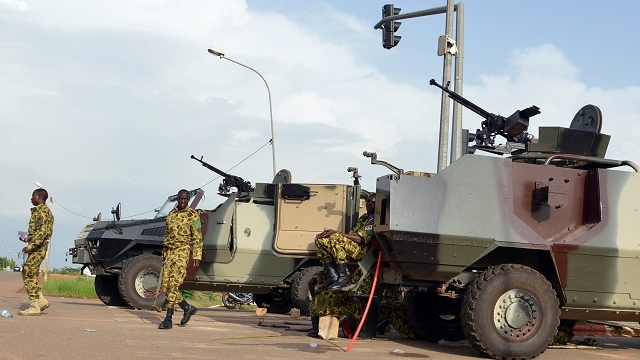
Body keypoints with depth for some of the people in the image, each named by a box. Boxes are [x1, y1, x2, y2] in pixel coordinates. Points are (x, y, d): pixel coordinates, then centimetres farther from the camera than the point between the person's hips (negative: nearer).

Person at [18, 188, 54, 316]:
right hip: (37, 248, 10)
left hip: (37, 249, -10)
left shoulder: (42, 211, -13)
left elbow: (42, 232, -23)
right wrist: (28, 239, 18)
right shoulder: (38, 211, 19)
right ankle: (41, 300, 13)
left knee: (30, 276, -9)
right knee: (27, 273, 13)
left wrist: (30, 246, -26)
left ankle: (35, 307, -8)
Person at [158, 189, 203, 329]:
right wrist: (164, 253, 20)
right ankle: (188, 308, 20)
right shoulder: (171, 214, 17)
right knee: (165, 286, 3)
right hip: (169, 251, 7)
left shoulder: (193, 215, -1)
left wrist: (197, 257, -11)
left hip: (182, 251, -7)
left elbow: (197, 239, -4)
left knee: (173, 285, -14)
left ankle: (168, 319, -12)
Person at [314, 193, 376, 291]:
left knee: (335, 238, -33)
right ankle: (332, 276, -10)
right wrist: (328, 233, 3)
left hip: (362, 250, -9)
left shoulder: (374, 220, -5)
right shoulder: (363, 218, 26)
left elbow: (361, 239, -17)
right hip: (351, 247, 9)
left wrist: (336, 233, -17)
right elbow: (351, 235, 18)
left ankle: (343, 277, -26)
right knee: (320, 240, -2)